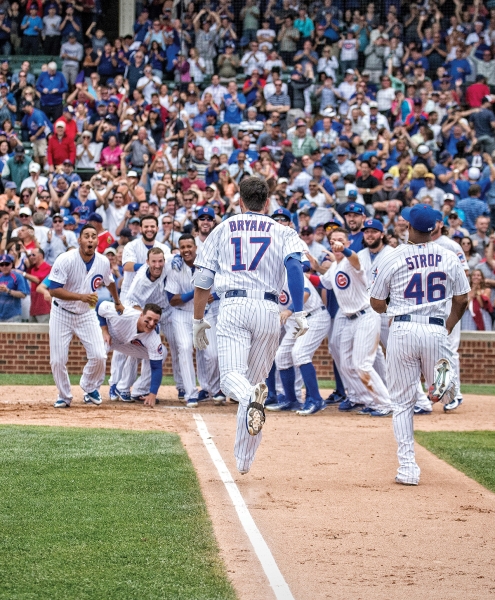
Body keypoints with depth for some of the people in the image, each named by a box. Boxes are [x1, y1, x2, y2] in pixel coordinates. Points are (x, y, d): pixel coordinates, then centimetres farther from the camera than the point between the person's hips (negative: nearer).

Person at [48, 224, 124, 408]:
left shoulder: (103, 262, -9)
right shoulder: (66, 260, -22)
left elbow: (110, 282, 14)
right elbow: (53, 290, -27)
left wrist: (117, 302, 30)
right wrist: (81, 297, -37)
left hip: (86, 315, 3)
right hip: (62, 314, -2)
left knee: (99, 356, -11)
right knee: (57, 360, -4)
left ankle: (90, 389, 18)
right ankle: (64, 396, 20)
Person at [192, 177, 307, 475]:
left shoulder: (223, 229, 15)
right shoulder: (282, 232, 13)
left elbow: (203, 280, 10)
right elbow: (294, 266, -8)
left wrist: (198, 320, 18)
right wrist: (299, 313, -11)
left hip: (232, 306, -1)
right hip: (268, 308, 1)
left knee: (231, 376, -11)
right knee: (256, 380, 11)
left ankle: (251, 396, -49)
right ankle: (244, 460, 12)